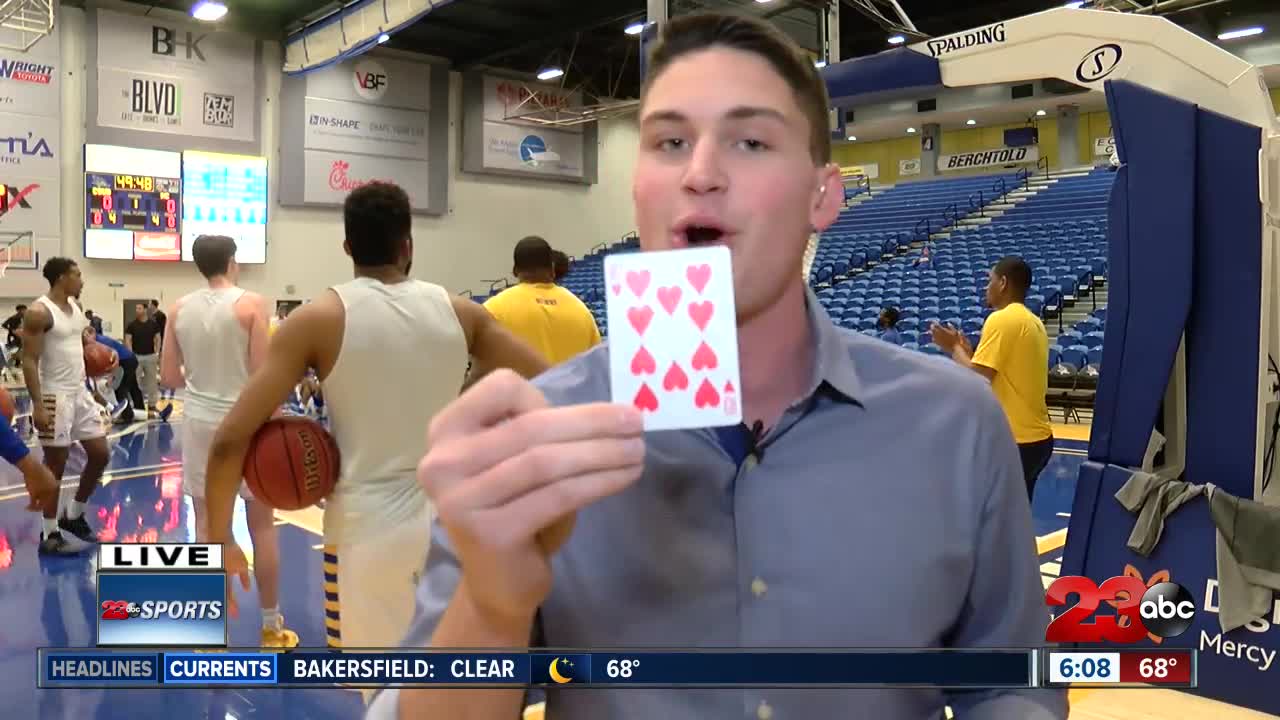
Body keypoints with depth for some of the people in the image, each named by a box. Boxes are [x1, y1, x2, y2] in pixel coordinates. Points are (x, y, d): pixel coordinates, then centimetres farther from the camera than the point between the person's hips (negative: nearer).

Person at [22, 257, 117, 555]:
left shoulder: (76, 306, 9)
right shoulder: (39, 312, -16)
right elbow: (29, 360, -18)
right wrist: (38, 405, -23)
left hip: (80, 391, 8)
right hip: (55, 395, -8)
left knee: (100, 454, 10)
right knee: (56, 464, -1)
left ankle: (73, 515, 27)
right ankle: (49, 535, 11)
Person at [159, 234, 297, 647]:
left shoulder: (179, 309, 4)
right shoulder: (251, 304, -9)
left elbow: (169, 377, 6)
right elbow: (263, 374, -14)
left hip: (199, 421, 4)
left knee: (207, 525, 10)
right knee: (262, 524, 7)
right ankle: (271, 627, 16)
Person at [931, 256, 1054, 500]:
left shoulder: (1001, 319, -15)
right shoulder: (1033, 322, 13)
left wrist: (954, 347, -3)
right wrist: (968, 352, 17)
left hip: (1015, 441, -9)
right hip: (1035, 437, 9)